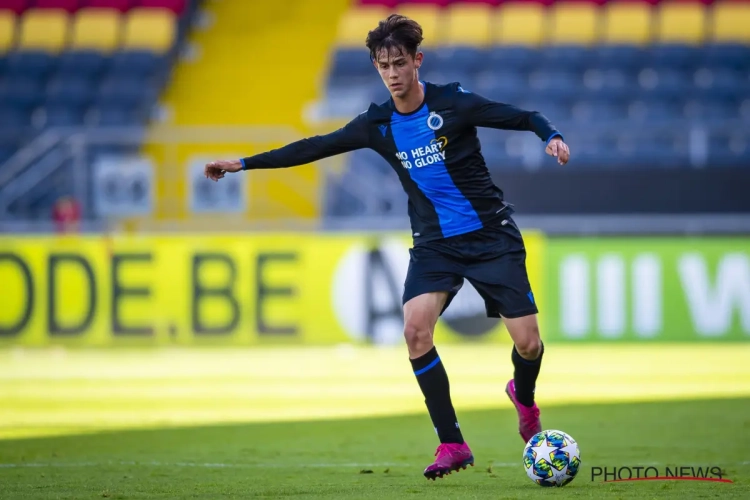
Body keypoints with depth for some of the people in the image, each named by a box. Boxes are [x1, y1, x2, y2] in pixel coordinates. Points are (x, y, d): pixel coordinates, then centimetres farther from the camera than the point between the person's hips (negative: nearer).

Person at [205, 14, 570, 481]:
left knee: (527, 342, -8)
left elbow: (524, 117, -10)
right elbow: (316, 147, 7)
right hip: (434, 244, 3)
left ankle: (524, 397, 30)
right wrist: (244, 163, 8)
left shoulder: (453, 103, -11)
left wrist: (551, 136, -32)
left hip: (492, 237, -3)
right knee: (416, 328, -21)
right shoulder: (378, 125, 1)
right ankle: (452, 444, -13)